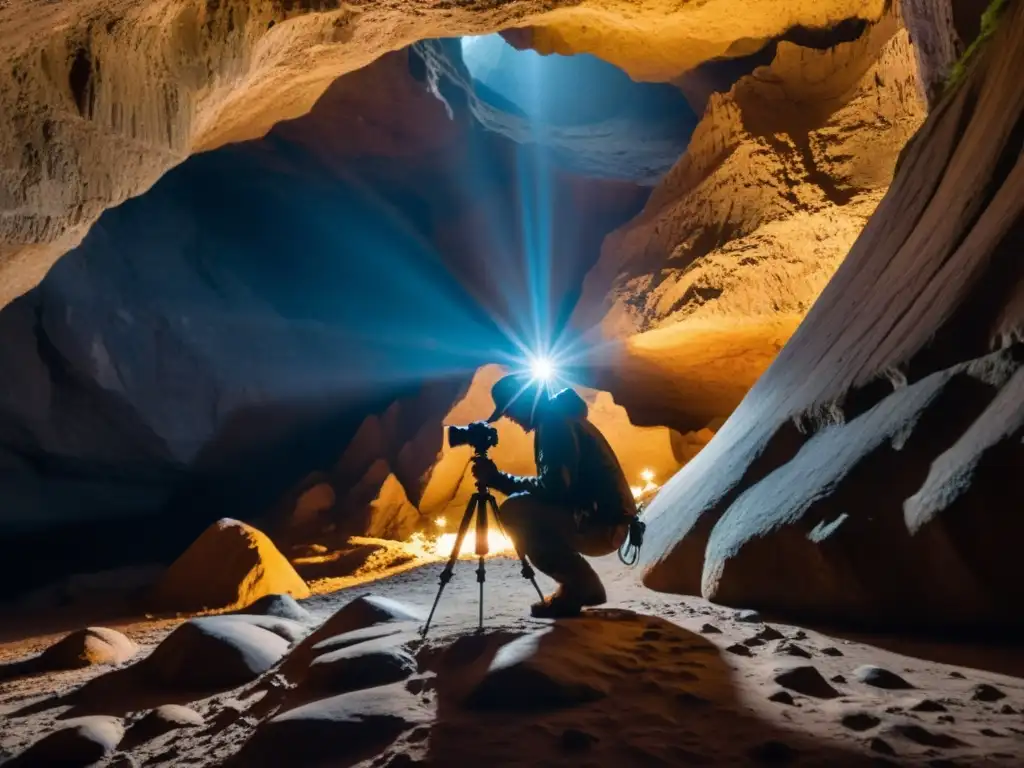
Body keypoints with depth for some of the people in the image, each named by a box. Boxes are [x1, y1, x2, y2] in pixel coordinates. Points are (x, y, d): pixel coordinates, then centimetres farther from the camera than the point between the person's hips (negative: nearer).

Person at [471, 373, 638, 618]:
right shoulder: (557, 420, 17)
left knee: (514, 512, -19)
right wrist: (497, 479, 8)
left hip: (603, 523, -10)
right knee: (528, 516, 21)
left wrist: (496, 478, -15)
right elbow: (553, 489, 19)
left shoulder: (555, 423, -14)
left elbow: (553, 489, -24)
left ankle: (579, 582, -9)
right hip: (594, 520, 10)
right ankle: (583, 584, 16)